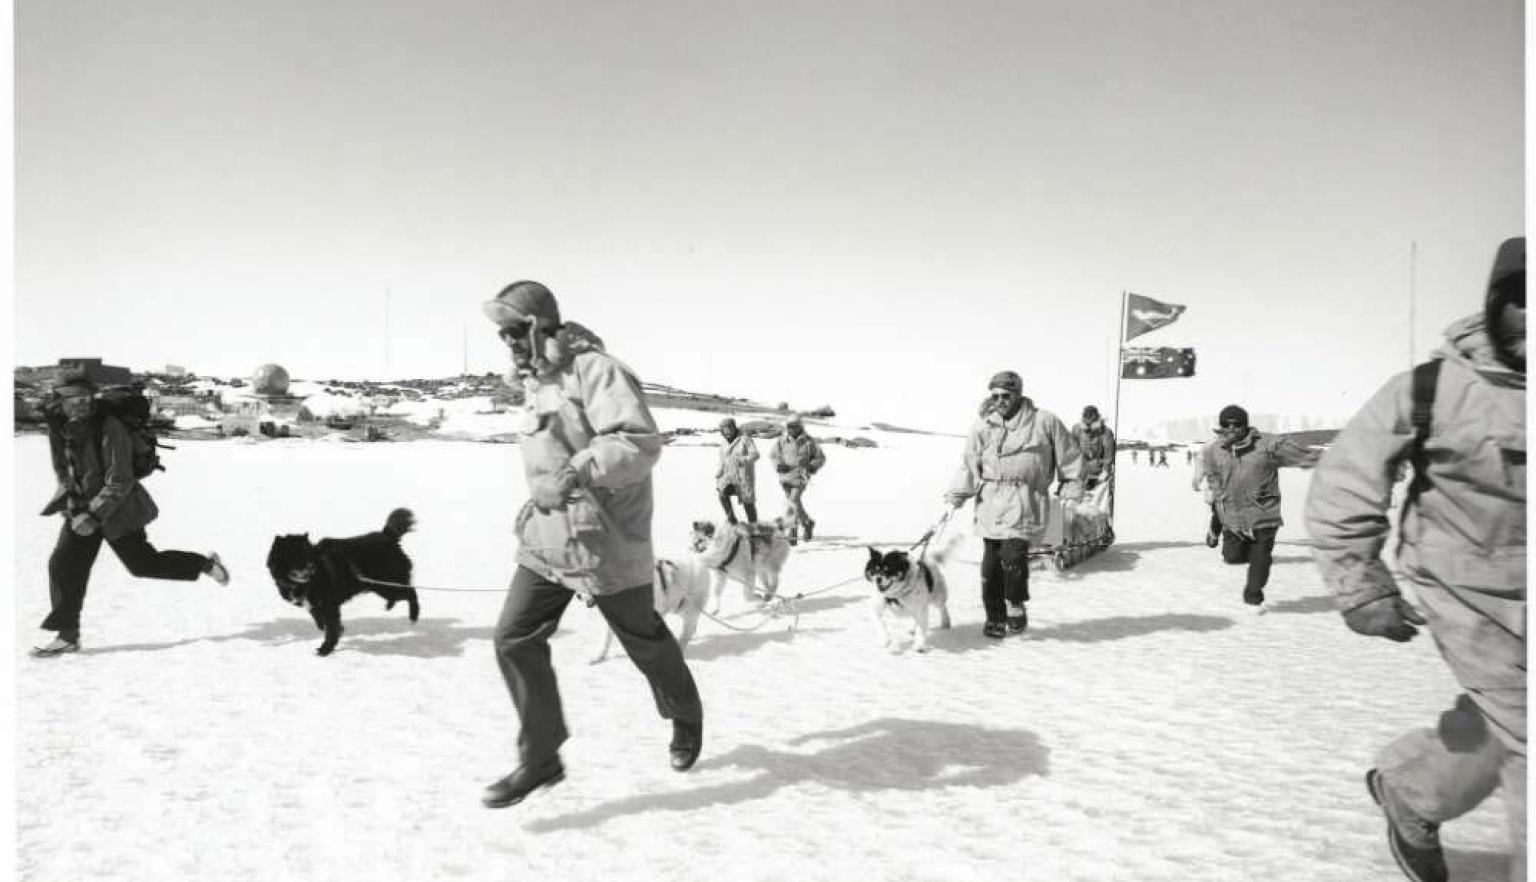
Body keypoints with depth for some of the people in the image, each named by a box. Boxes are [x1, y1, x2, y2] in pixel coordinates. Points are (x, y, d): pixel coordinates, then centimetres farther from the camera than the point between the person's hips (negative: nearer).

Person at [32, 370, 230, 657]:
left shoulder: (108, 428, -22)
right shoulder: (60, 430, -1)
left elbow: (120, 482, -22)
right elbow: (64, 475, 10)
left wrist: (94, 515, -26)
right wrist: (74, 510, -4)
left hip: (117, 510, -6)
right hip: (81, 510, 6)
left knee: (143, 564, 2)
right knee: (63, 564, -2)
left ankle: (206, 564, 25)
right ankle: (68, 635, 8)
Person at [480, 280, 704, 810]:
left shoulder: (596, 371, -19)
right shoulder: (536, 379, 11)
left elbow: (640, 443, -30)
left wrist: (574, 475, -36)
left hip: (606, 540, -8)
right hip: (546, 537, 8)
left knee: (644, 640, 11)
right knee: (514, 639, -1)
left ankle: (686, 718, 39)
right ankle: (540, 758, 12)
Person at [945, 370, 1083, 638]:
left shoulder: (1044, 421, 2)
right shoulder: (982, 427, 8)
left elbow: (1069, 456, 11)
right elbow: (970, 466, 6)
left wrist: (1072, 488, 10)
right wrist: (957, 495, -3)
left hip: (1025, 502, -3)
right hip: (991, 502, 3)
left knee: (1013, 553, -18)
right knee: (991, 562, 2)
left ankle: (1016, 605, 7)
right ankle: (995, 617, 17)